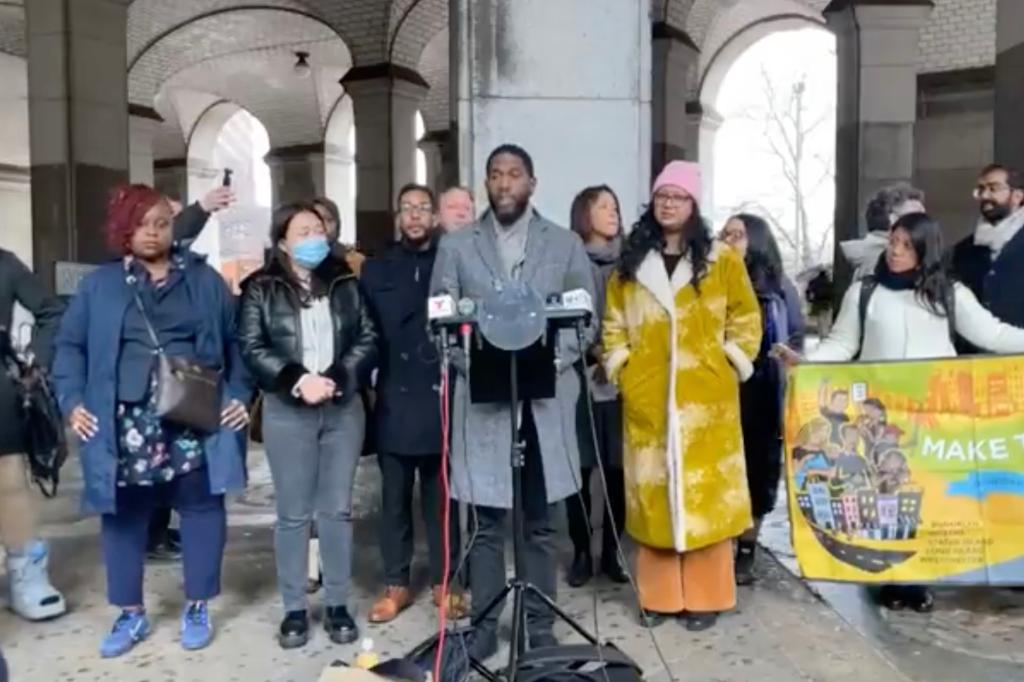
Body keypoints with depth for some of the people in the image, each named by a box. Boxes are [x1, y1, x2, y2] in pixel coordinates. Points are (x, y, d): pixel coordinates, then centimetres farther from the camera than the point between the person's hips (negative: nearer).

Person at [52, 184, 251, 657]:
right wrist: (73, 400, -3)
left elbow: (235, 341, 8)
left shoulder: (205, 280, 7)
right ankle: (131, 613, 26)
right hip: (126, 425, 1)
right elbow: (70, 346, 9)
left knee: (200, 509, 7)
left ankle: (197, 608, 24)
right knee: (123, 516, 9)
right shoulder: (99, 285, 8)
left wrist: (239, 394, -3)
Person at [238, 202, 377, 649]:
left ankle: (338, 605, 19)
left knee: (337, 510, 7)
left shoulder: (346, 284, 9)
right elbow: (252, 348, -5)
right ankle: (294, 609, 17)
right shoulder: (261, 288, 3)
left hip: (343, 408, 2)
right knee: (293, 513, 4)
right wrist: (297, 380, -18)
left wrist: (335, 379, -12)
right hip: (287, 411, -2)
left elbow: (367, 340, 2)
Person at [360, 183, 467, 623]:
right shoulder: (377, 269, 10)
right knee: (395, 498, 9)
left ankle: (444, 583, 20)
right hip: (395, 400, 1)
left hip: (441, 398, -1)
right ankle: (396, 584, 21)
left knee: (441, 496, 8)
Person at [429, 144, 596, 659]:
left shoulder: (566, 245, 8)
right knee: (487, 524, 7)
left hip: (546, 400, 1)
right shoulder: (456, 246, 8)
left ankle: (539, 625, 23)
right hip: (482, 399, 0)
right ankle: (484, 624, 21)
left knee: (540, 524, 9)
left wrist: (549, 363, -11)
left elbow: (587, 319, 5)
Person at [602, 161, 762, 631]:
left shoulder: (721, 259, 4)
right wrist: (618, 365, 3)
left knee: (706, 490, 2)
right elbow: (614, 323, 14)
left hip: (705, 395, -2)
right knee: (652, 491, 5)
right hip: (646, 397, 2)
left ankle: (705, 595, 14)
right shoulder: (631, 262, 10)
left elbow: (746, 319, 7)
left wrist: (733, 364, -1)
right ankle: (659, 594, 16)